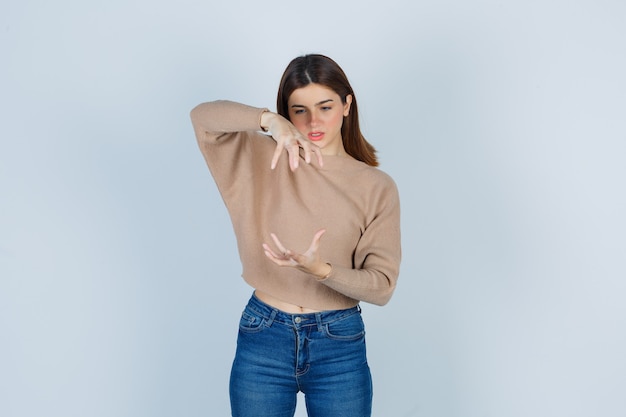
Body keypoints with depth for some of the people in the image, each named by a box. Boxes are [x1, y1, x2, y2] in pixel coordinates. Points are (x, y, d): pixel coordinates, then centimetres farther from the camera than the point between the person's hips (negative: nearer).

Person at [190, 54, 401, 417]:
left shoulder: (376, 187, -2)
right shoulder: (265, 159, 2)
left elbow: (382, 286, -7)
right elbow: (202, 116, -10)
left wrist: (321, 269, -25)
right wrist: (268, 120, -26)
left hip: (340, 346, 0)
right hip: (263, 337, 1)